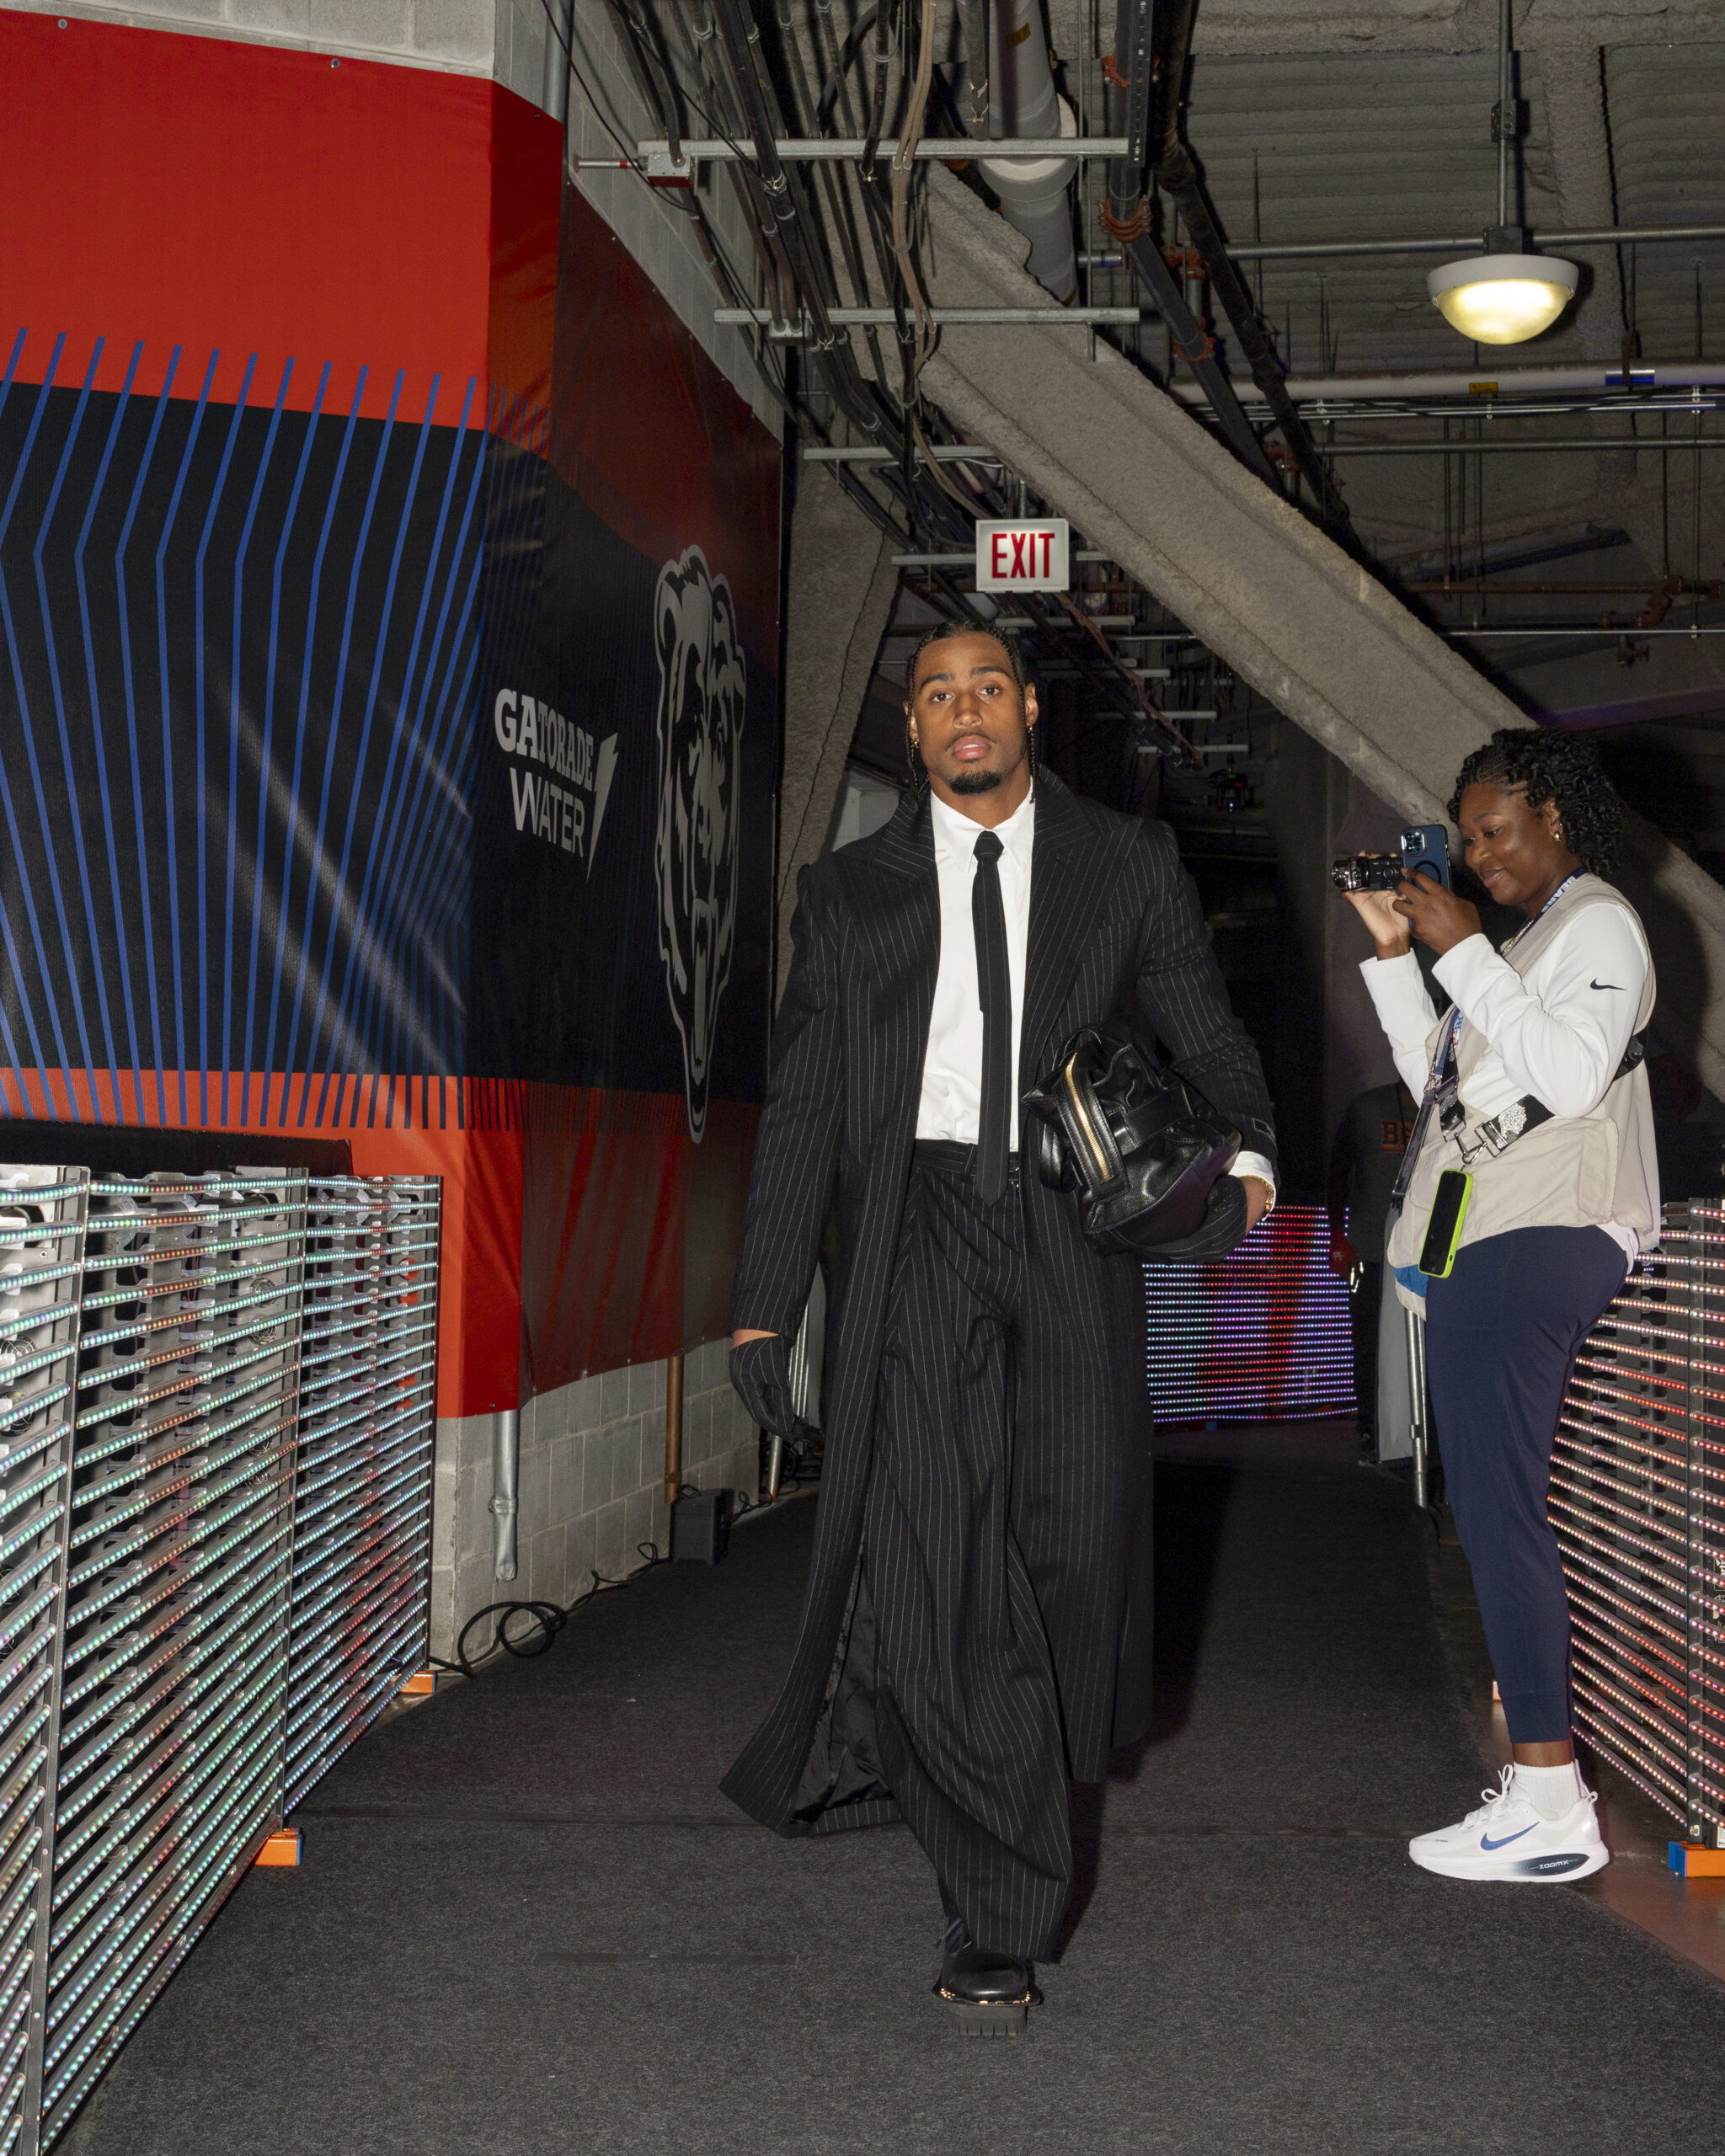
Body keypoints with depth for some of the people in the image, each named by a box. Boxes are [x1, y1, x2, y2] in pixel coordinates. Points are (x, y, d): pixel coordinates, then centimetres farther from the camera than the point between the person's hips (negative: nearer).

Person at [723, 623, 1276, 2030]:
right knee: (933, 1556, -9)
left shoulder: (1128, 867, 13)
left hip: (1071, 1242, 1)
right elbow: (801, 1107, 11)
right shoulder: (850, 891, 13)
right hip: (916, 1240, 0)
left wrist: (1246, 1153, -11)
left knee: (1073, 1539, -2)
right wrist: (767, 1304, 4)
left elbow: (1203, 1030, 11)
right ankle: (1000, 1919, -1)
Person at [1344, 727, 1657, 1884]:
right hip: (1485, 1253, 10)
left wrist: (1464, 952, -16)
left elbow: (1573, 1073, -18)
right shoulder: (1527, 942, 27)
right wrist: (1396, 952, 16)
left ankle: (1552, 1801, -15)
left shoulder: (1597, 922, -2)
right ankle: (1539, 1777, 10)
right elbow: (1432, 1074, 25)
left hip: (1537, 1246, -10)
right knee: (1495, 1515, 7)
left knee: (1501, 1513, -14)